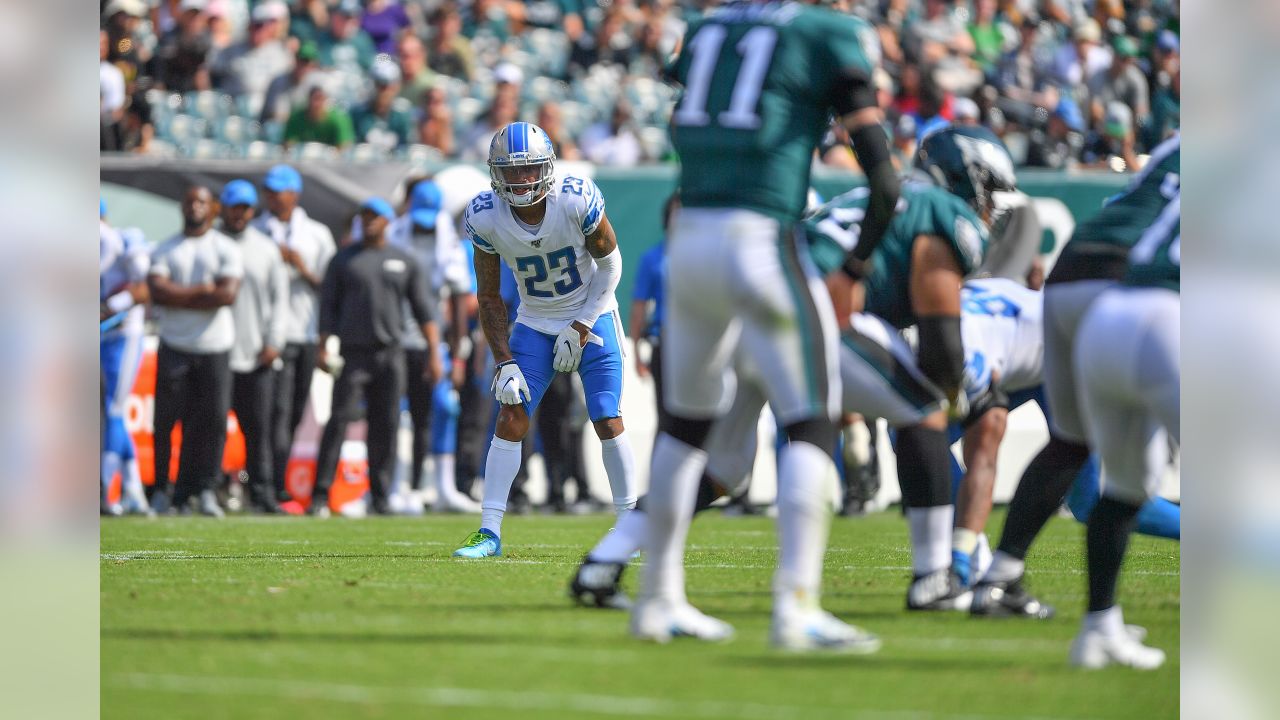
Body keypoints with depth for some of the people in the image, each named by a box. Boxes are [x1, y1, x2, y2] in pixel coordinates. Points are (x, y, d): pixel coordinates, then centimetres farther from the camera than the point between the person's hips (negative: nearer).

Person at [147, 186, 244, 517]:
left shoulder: (225, 249, 5)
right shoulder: (165, 250, 9)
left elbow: (228, 294, -10)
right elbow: (157, 291, -7)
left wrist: (178, 296, -10)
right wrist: (203, 290, -10)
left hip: (215, 346, -1)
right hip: (174, 346, 1)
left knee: (213, 420, -5)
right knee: (166, 419, -1)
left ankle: (204, 490, 1)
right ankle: (160, 488, 8)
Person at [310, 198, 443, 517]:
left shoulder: (404, 262, 10)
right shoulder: (344, 259, 8)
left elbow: (423, 310, 9)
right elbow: (328, 306, 5)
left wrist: (434, 353, 0)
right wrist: (323, 348, -6)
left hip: (390, 354, 2)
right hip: (353, 354, -2)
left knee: (386, 426, 2)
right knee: (339, 421, -10)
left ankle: (380, 496, 9)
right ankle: (320, 495, -13)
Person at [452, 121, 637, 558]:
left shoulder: (577, 201, -25)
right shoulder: (487, 218, -17)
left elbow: (609, 264, -9)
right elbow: (489, 296, -6)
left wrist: (580, 328, -12)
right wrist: (504, 362, -12)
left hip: (592, 317, -2)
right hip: (535, 324, 2)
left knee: (608, 422, -9)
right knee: (511, 420, -8)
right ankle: (489, 531, -3)